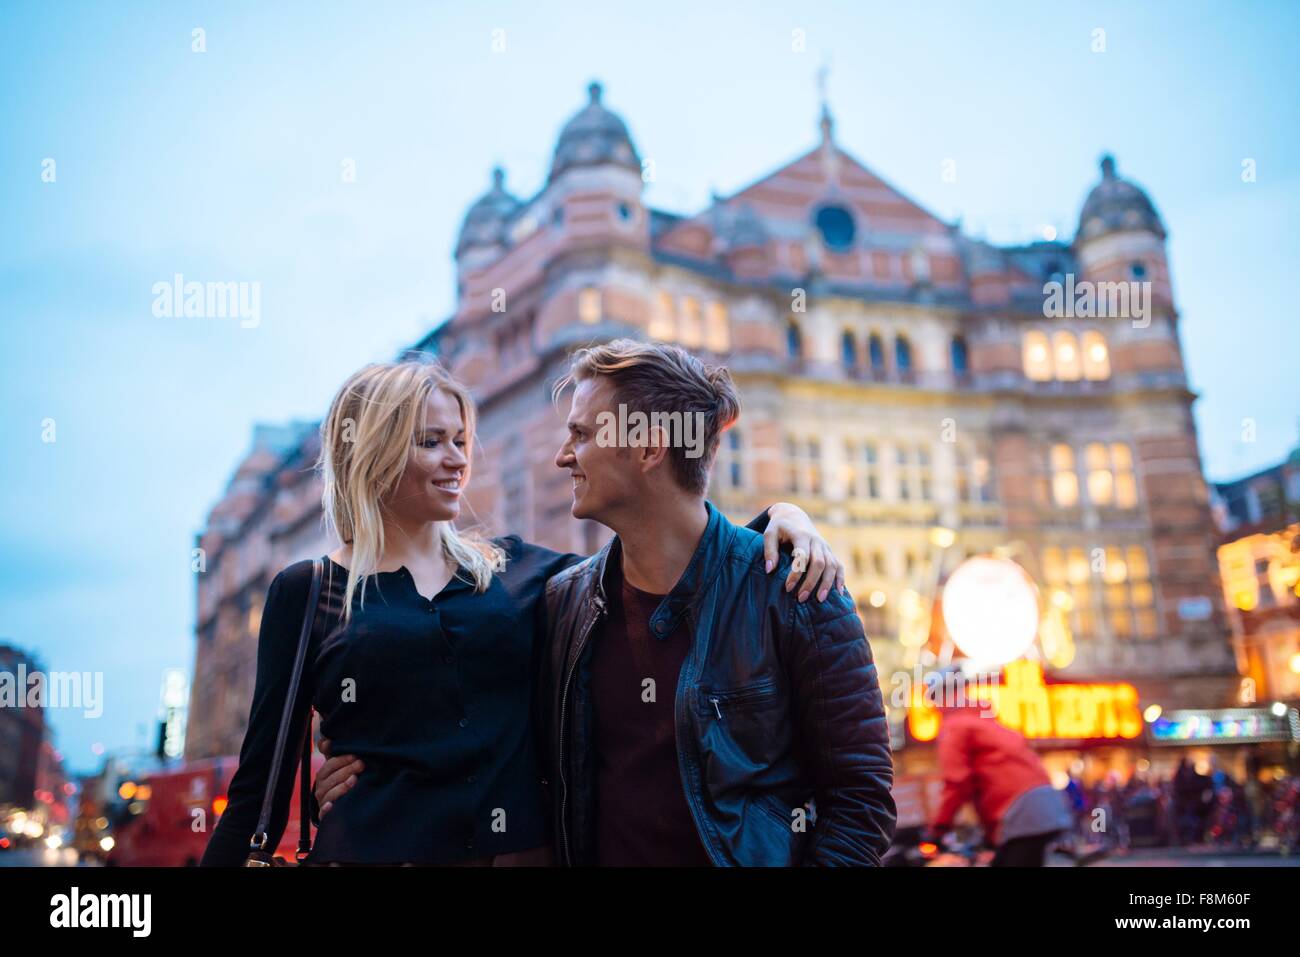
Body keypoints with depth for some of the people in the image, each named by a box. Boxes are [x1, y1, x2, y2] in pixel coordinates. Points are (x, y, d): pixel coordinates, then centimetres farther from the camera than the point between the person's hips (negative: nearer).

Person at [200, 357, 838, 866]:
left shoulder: (516, 570, 5)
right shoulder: (306, 591, 0)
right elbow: (262, 780, 1)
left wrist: (773, 518, -8)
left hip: (524, 848, 3)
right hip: (369, 847, -2)